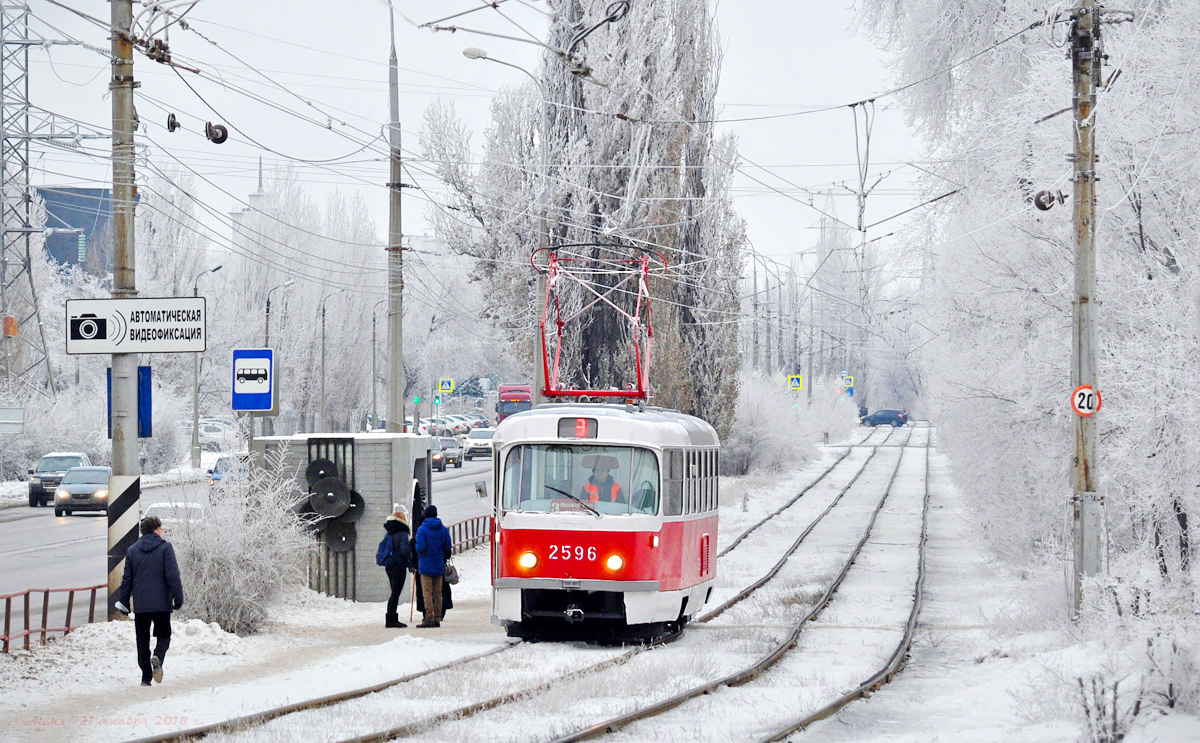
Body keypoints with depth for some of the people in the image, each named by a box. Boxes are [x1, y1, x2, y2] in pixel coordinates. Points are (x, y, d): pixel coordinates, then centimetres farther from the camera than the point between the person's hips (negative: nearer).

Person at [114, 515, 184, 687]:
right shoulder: (165, 547, -3)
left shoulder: (132, 550, 7)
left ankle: (146, 677, 2)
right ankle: (158, 657, -21)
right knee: (164, 635, 10)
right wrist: (178, 599, -2)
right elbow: (173, 576, -8)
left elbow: (127, 579, 9)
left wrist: (123, 602, 14)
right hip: (161, 602, -2)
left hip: (140, 605, 2)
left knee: (142, 641, 9)